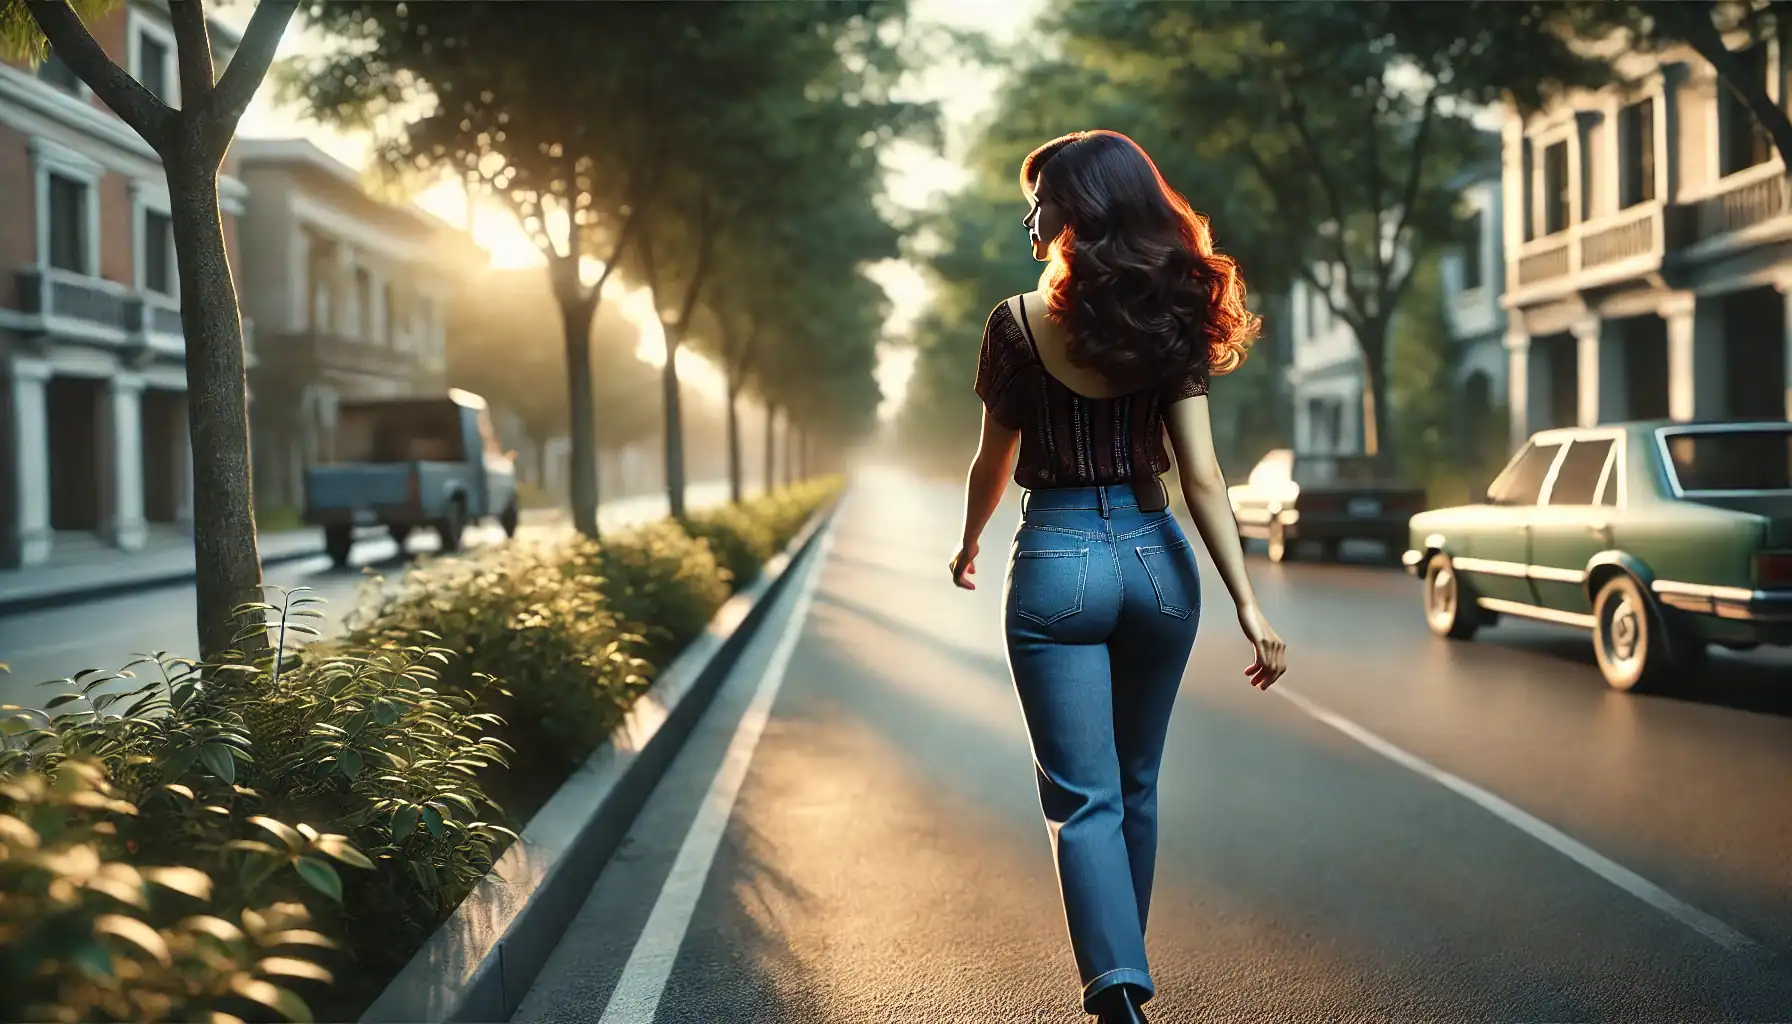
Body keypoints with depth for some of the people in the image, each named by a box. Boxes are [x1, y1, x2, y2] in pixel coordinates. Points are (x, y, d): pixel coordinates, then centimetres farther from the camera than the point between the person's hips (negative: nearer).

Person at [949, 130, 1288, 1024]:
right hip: (1155, 557, 4)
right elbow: (1201, 475, -6)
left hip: (1058, 561, -4)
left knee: (1083, 798, 0)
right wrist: (1248, 606, -7)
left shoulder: (1019, 323, -7)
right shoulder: (1170, 322, 0)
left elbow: (995, 463, 3)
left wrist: (968, 548, 22)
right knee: (1135, 784, 19)